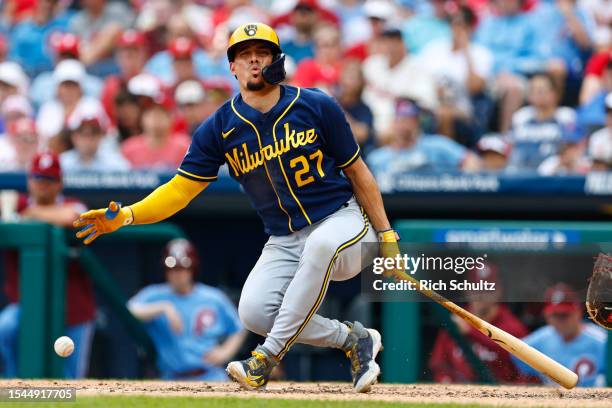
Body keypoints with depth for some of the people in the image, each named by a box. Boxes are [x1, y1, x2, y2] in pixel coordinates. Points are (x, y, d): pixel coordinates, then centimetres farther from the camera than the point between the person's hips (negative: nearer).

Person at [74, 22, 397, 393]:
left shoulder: (317, 107, -7)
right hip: (284, 243, 3)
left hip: (344, 223, -3)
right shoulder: (220, 128, -2)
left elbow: (358, 173, 2)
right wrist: (125, 216, -19)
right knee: (254, 312, -23)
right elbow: (181, 189, -3)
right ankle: (353, 340, 0)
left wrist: (387, 237, 0)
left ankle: (269, 356, -30)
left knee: (321, 244, -40)